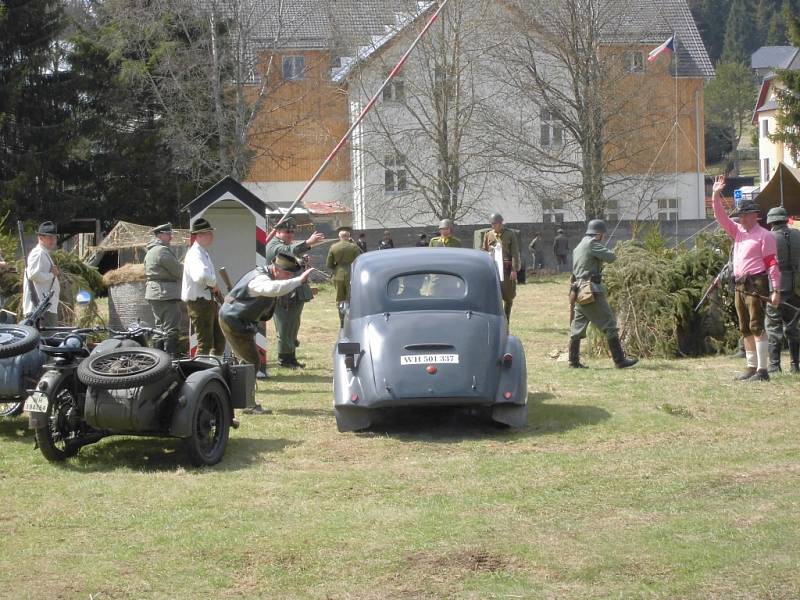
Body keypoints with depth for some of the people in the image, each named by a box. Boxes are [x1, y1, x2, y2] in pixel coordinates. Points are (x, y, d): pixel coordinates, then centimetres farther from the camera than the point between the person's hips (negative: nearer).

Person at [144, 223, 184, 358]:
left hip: (153, 294, 11)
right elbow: (178, 270, -14)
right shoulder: (163, 250, -14)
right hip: (166, 294, -11)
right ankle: (171, 357, -15)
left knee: (161, 329, 16)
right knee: (172, 331, -11)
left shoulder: (150, 251, 20)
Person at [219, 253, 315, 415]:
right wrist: (299, 280, -52)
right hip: (234, 321, -11)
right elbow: (274, 288, -48)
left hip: (233, 319, 11)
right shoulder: (260, 279, -27)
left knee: (247, 360, 21)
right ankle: (249, 404, -6)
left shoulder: (266, 275, 6)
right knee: (252, 361, -10)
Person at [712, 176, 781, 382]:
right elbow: (721, 218, 13)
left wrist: (776, 290, -17)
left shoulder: (764, 235, -6)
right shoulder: (738, 231, 16)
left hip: (756, 284, -8)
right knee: (745, 329, 10)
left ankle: (762, 370, -13)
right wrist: (716, 196, 0)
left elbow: (772, 264, -11)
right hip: (740, 285, 8)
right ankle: (752, 367, 17)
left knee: (757, 327, -12)